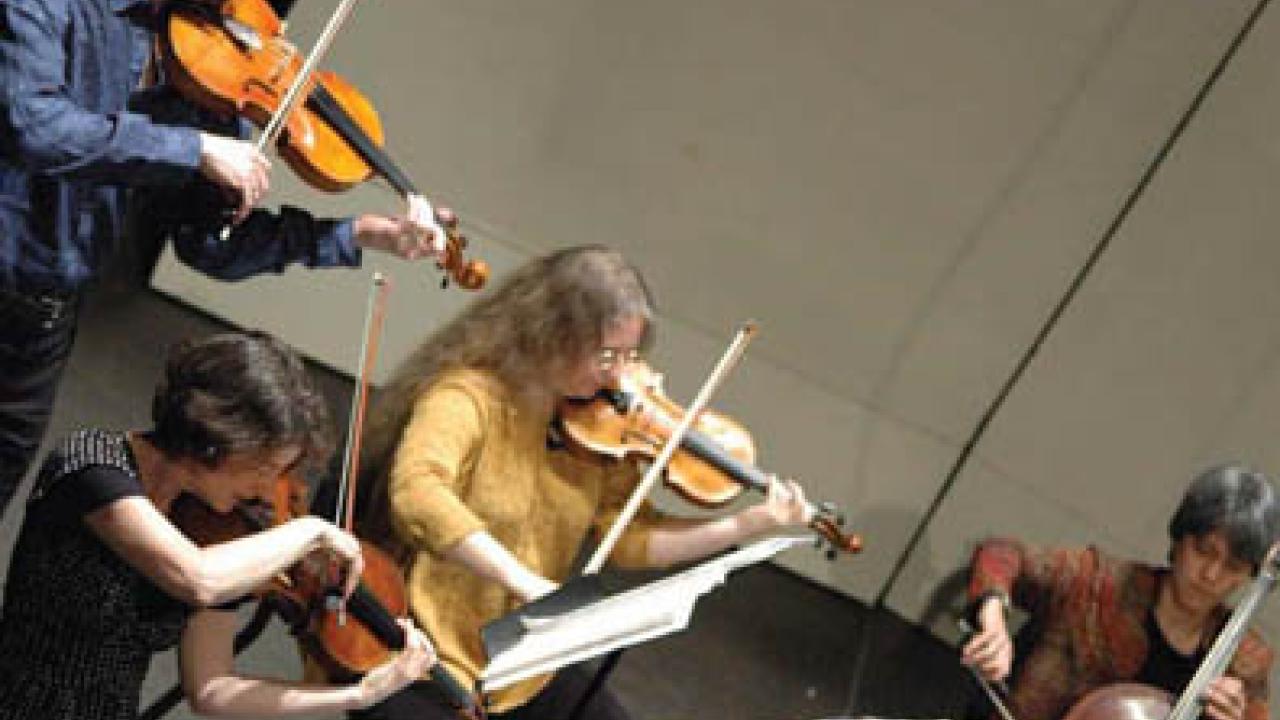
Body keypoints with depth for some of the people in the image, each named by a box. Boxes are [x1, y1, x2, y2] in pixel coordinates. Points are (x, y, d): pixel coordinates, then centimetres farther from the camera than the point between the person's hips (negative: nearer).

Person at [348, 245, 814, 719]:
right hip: (421, 658, -7)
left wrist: (752, 524, -8)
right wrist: (527, 585, -40)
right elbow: (417, 492, -35)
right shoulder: (469, 396, -17)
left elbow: (631, 539, 2)